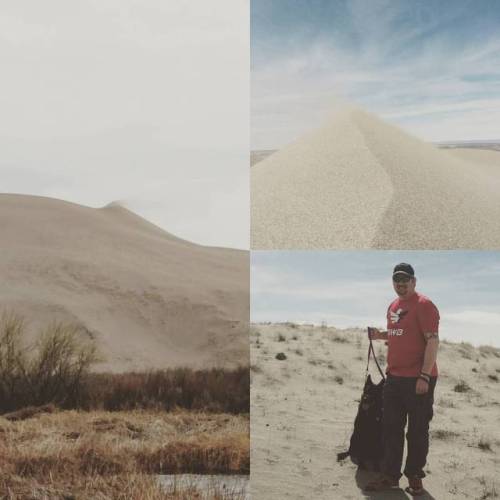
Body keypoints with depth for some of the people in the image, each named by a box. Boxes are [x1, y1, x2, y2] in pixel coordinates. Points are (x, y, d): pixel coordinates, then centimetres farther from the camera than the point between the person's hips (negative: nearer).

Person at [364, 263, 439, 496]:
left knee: (417, 431, 3)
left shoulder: (423, 305, -11)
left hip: (418, 380, -8)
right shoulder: (393, 306, 14)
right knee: (391, 428, 10)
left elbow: (433, 341, -17)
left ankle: (414, 477, 14)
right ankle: (390, 475, 19)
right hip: (394, 377, 8)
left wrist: (424, 376, -21)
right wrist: (381, 335, 7)